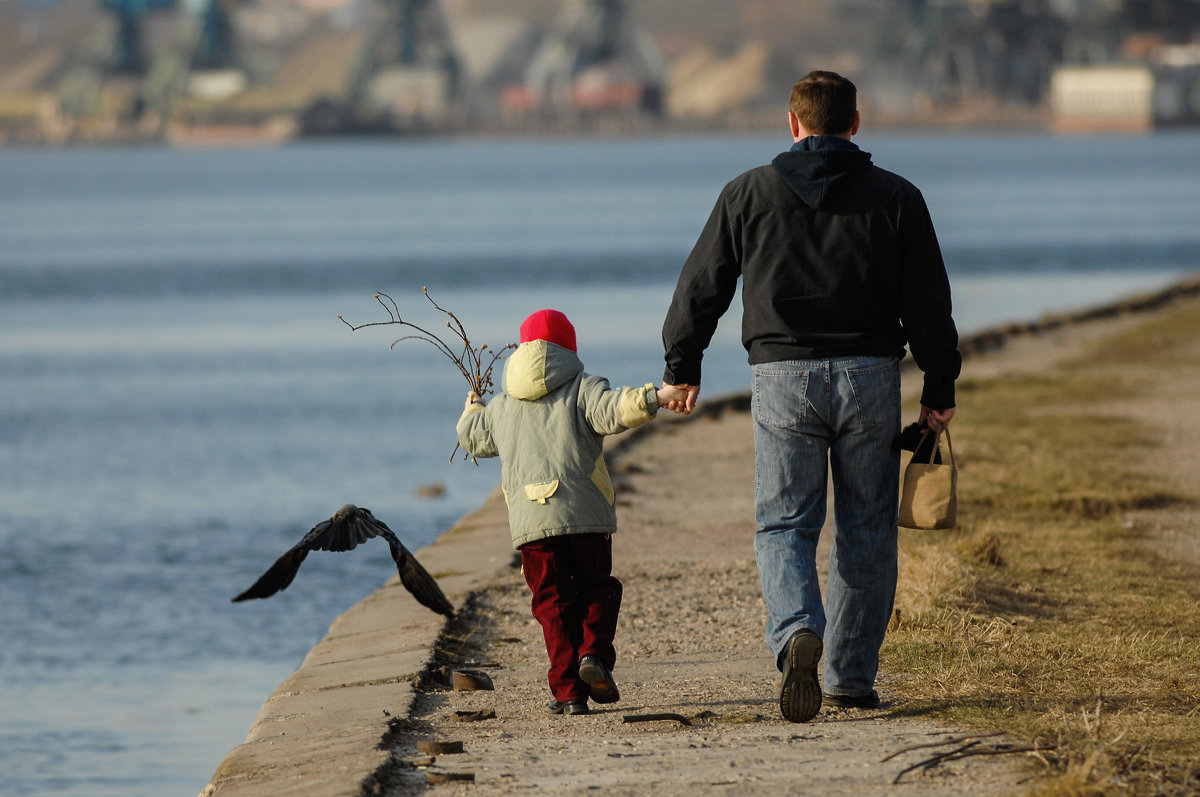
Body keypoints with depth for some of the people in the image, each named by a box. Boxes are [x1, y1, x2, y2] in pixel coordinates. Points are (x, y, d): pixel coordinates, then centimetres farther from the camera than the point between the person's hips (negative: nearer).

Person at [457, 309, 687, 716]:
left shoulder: (502, 407, 18)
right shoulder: (583, 390, 5)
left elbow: (472, 437, 36)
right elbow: (616, 409, -15)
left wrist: (472, 409, 56)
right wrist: (659, 396, -21)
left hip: (531, 523, 2)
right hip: (586, 514, -2)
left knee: (553, 604, 6)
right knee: (596, 590, 15)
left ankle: (568, 690, -4)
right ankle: (595, 652, -10)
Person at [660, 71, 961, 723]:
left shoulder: (749, 193, 3)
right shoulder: (895, 198, 3)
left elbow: (700, 287, 6)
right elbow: (928, 302, 3)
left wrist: (681, 369, 17)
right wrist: (939, 390, 10)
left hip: (783, 379, -1)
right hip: (869, 376, 1)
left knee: (784, 524, 2)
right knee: (866, 531, 10)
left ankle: (797, 633, -27)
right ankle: (851, 678, 11)